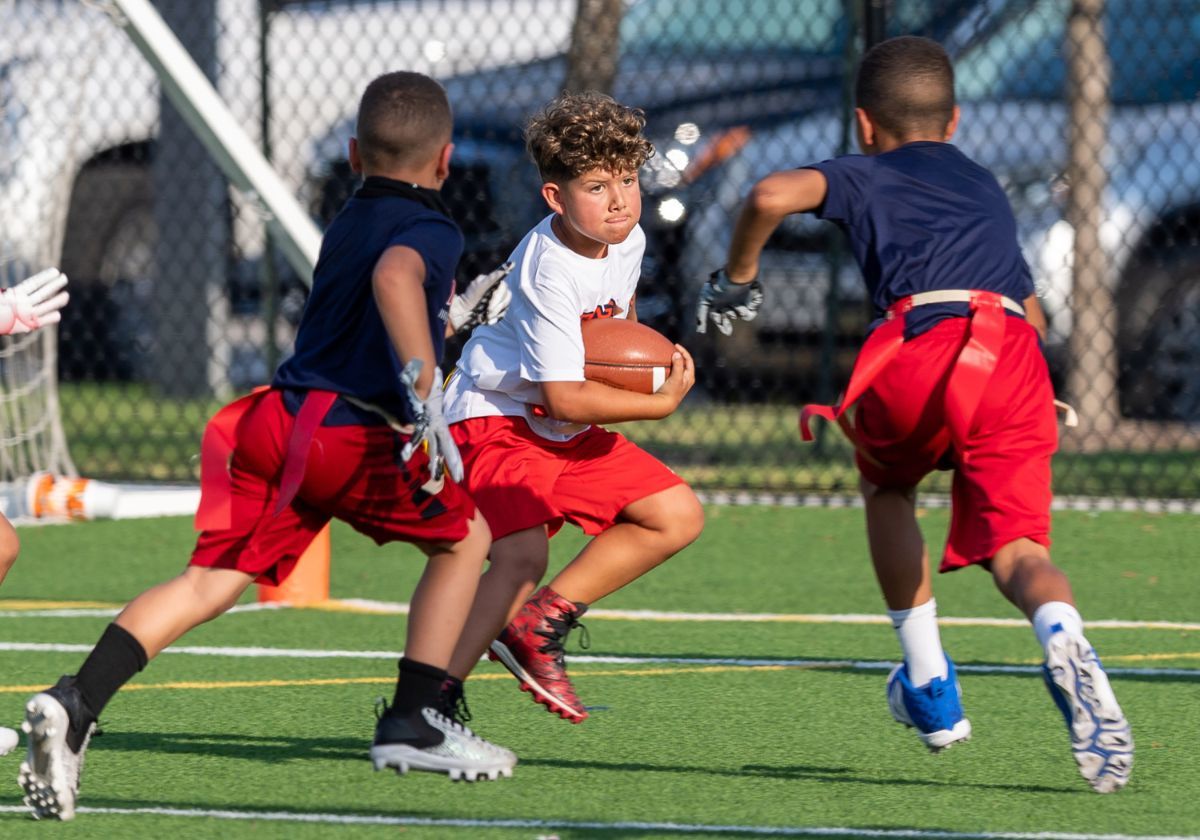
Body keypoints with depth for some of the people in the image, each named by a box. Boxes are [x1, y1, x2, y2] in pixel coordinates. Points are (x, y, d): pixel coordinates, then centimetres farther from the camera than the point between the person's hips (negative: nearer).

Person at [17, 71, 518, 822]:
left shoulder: (346, 223, 25)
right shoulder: (433, 230, -1)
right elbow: (395, 277, -25)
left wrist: (438, 314, 58)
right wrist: (426, 389, -33)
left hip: (274, 420, 7)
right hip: (353, 433, -7)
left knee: (211, 582, -2)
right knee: (467, 535, 14)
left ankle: (74, 703, -22)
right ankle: (411, 724, 10)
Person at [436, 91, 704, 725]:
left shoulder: (628, 241, -1)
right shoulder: (550, 273, -28)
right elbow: (565, 398, -29)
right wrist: (661, 402, -18)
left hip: (568, 433, 9)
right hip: (496, 417, -9)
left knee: (677, 517, 5)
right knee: (522, 556, -29)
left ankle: (539, 624, 6)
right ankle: (434, 699, -25)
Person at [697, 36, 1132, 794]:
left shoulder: (864, 176, 23)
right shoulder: (988, 190, 37)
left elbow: (773, 196, 2)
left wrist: (737, 278, 17)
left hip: (922, 347, -2)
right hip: (1016, 352, 2)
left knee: (885, 484, 29)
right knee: (1015, 547, -2)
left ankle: (929, 685, 24)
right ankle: (1063, 639, -39)